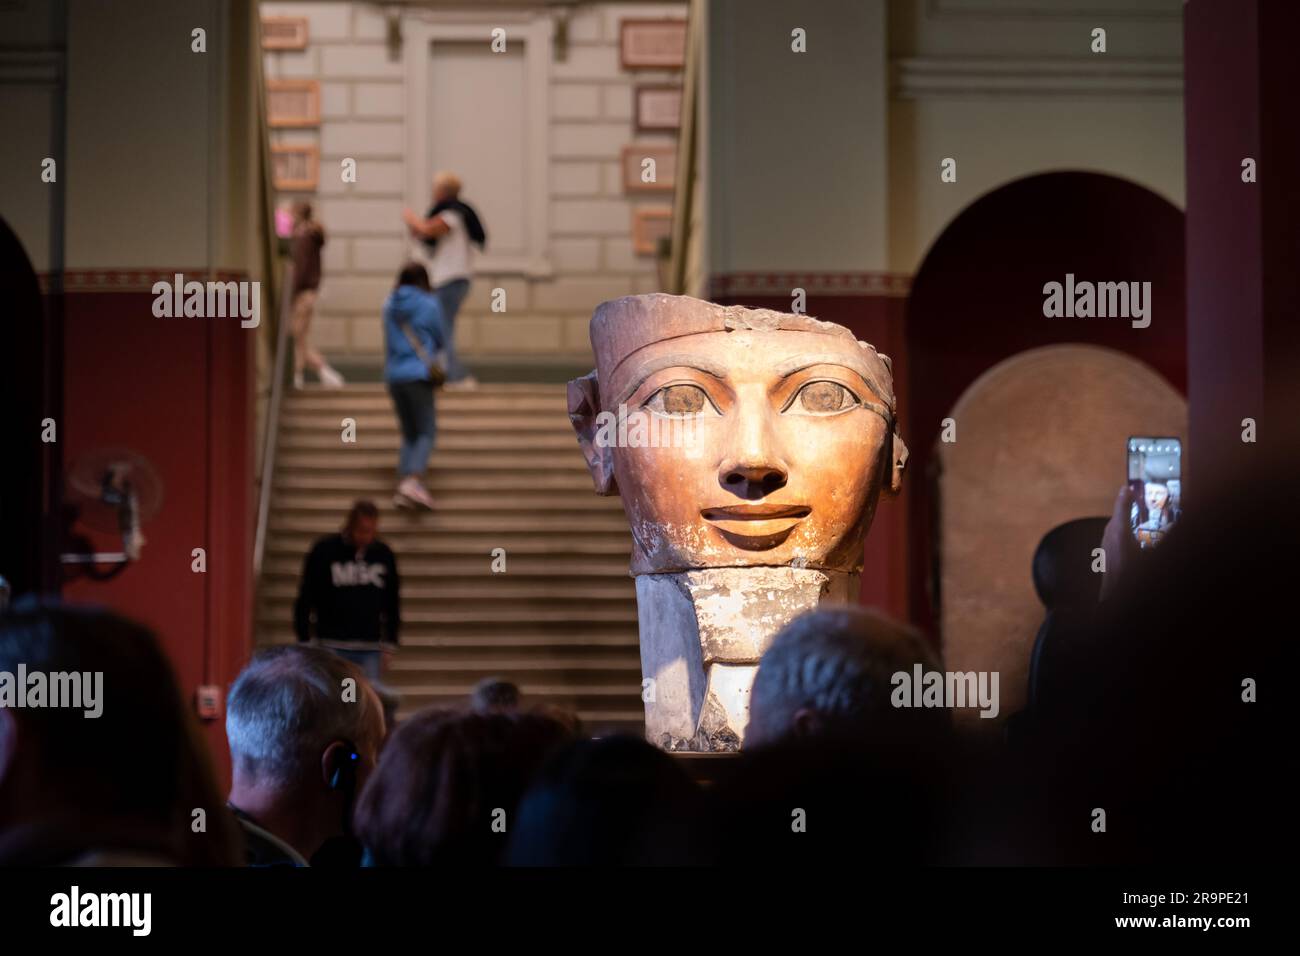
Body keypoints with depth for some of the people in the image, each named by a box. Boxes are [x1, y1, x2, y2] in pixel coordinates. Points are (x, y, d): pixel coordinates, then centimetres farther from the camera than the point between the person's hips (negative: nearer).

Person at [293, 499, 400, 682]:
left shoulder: (384, 554, 4)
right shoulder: (324, 551, -5)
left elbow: (392, 604, 14)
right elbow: (305, 600, 0)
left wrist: (389, 646, 11)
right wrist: (304, 643, -2)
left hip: (370, 649, 3)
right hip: (333, 647, -3)